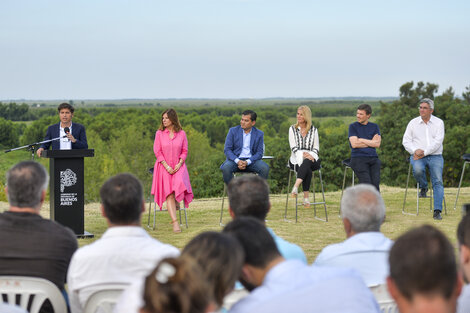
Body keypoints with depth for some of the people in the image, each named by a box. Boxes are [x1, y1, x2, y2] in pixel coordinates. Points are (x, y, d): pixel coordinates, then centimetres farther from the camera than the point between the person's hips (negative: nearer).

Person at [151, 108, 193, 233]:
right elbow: (157, 152, 0)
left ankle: (176, 202, -1)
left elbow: (184, 151, 7)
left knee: (179, 182, -32)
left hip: (178, 166, 1)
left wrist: (179, 164, -9)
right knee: (169, 191, -20)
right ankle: (175, 222, -26)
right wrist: (167, 166, -10)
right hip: (164, 166, -1)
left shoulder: (181, 133, 6)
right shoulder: (159, 133, 4)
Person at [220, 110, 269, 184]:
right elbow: (227, 149, -2)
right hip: (235, 159, -1)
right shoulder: (233, 131, 3)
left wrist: (247, 162, -19)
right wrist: (237, 161, -20)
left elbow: (259, 153, -1)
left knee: (265, 168, -29)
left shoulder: (259, 134, 4)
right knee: (226, 168, -33)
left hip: (251, 160, 1)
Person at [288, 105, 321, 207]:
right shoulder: (292, 129, 11)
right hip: (296, 159, 0)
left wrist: (310, 155, -13)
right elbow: (293, 147, 1)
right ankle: (306, 197, -44)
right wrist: (302, 154, -18)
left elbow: (316, 148, 10)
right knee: (308, 170, -36)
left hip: (311, 158, 0)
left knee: (307, 162, -40)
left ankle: (296, 186, -57)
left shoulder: (313, 130, 13)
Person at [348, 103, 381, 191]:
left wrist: (361, 140, 0)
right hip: (358, 158, -2)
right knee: (366, 184, -23)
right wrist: (371, 142, 2)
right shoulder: (353, 126, 10)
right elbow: (354, 144, -5)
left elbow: (377, 143, 2)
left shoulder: (374, 126, 17)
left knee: (375, 183, -20)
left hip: (373, 158, 2)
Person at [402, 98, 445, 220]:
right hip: (418, 156, 1)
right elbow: (406, 140, 5)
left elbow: (438, 141, -6)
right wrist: (415, 151, -14)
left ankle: (437, 211, -22)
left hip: (435, 156, 0)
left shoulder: (439, 123, 5)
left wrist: (424, 152, -16)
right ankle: (423, 187, -1)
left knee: (438, 181, -19)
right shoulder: (413, 123, 10)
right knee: (418, 170, -34)